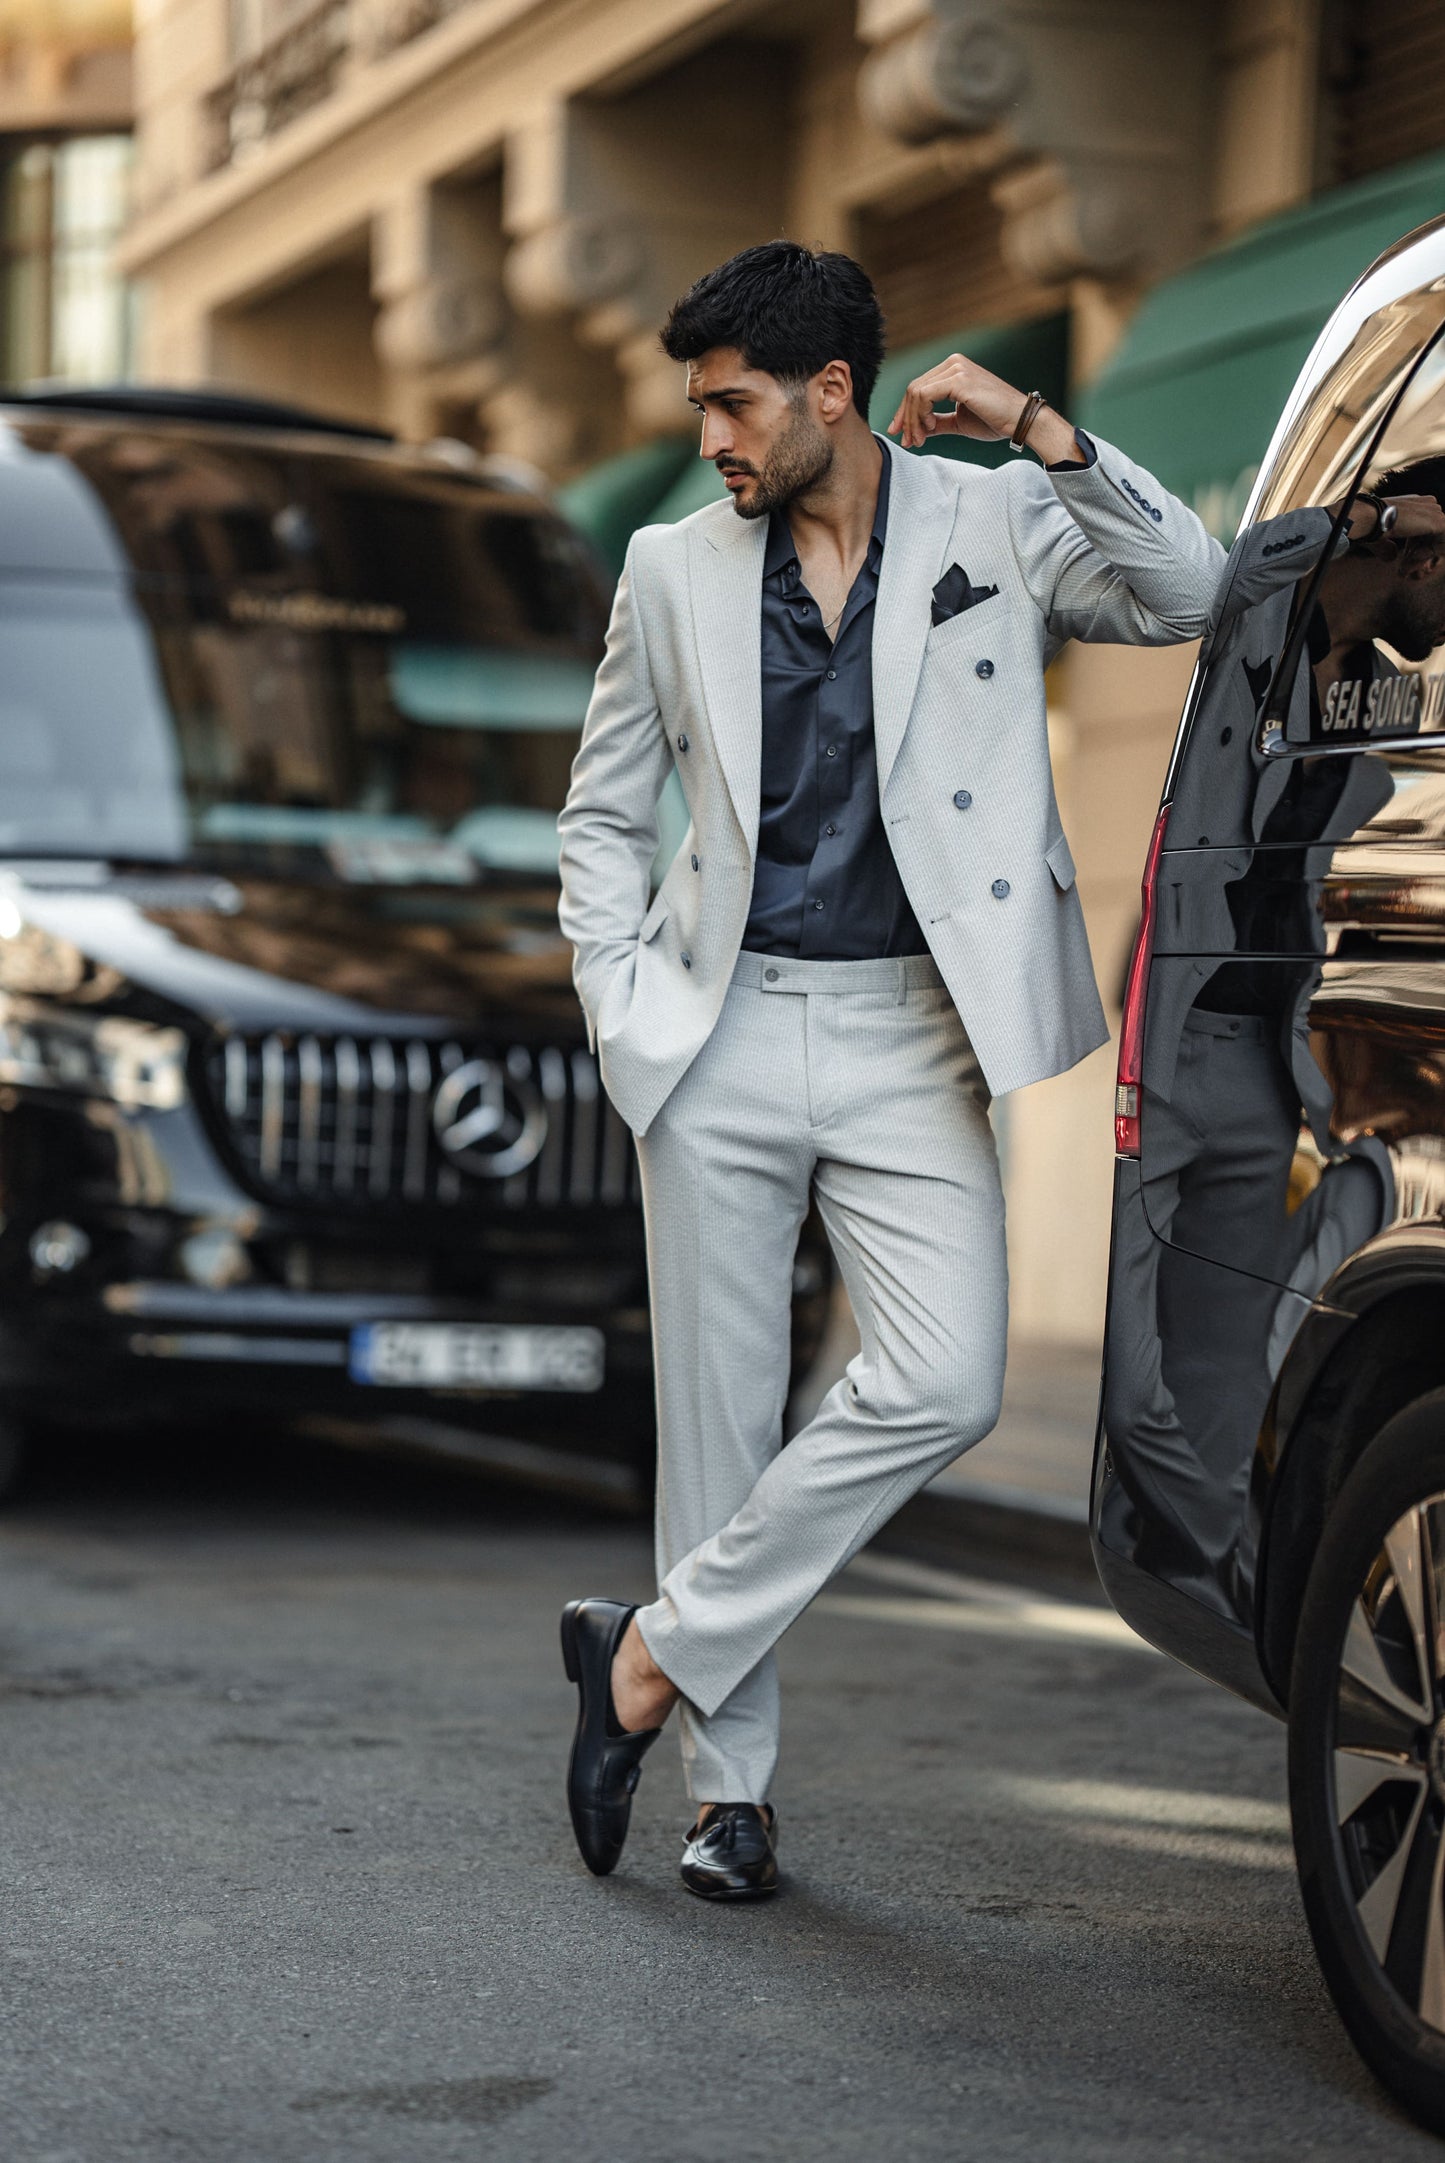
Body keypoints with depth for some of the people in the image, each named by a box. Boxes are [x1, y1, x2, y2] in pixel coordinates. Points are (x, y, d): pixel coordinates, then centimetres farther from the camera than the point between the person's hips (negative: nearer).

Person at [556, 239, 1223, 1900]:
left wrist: (1041, 437, -15)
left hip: (908, 1035, -1)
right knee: (719, 1410, 2)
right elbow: (601, 810, 15)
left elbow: (1191, 596, -8)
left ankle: (656, 1649, -2)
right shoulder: (675, 572, 9)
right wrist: (618, 1000, 3)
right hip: (723, 1031, 1)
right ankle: (729, 1785, 13)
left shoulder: (994, 529, 5)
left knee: (942, 1386, -16)